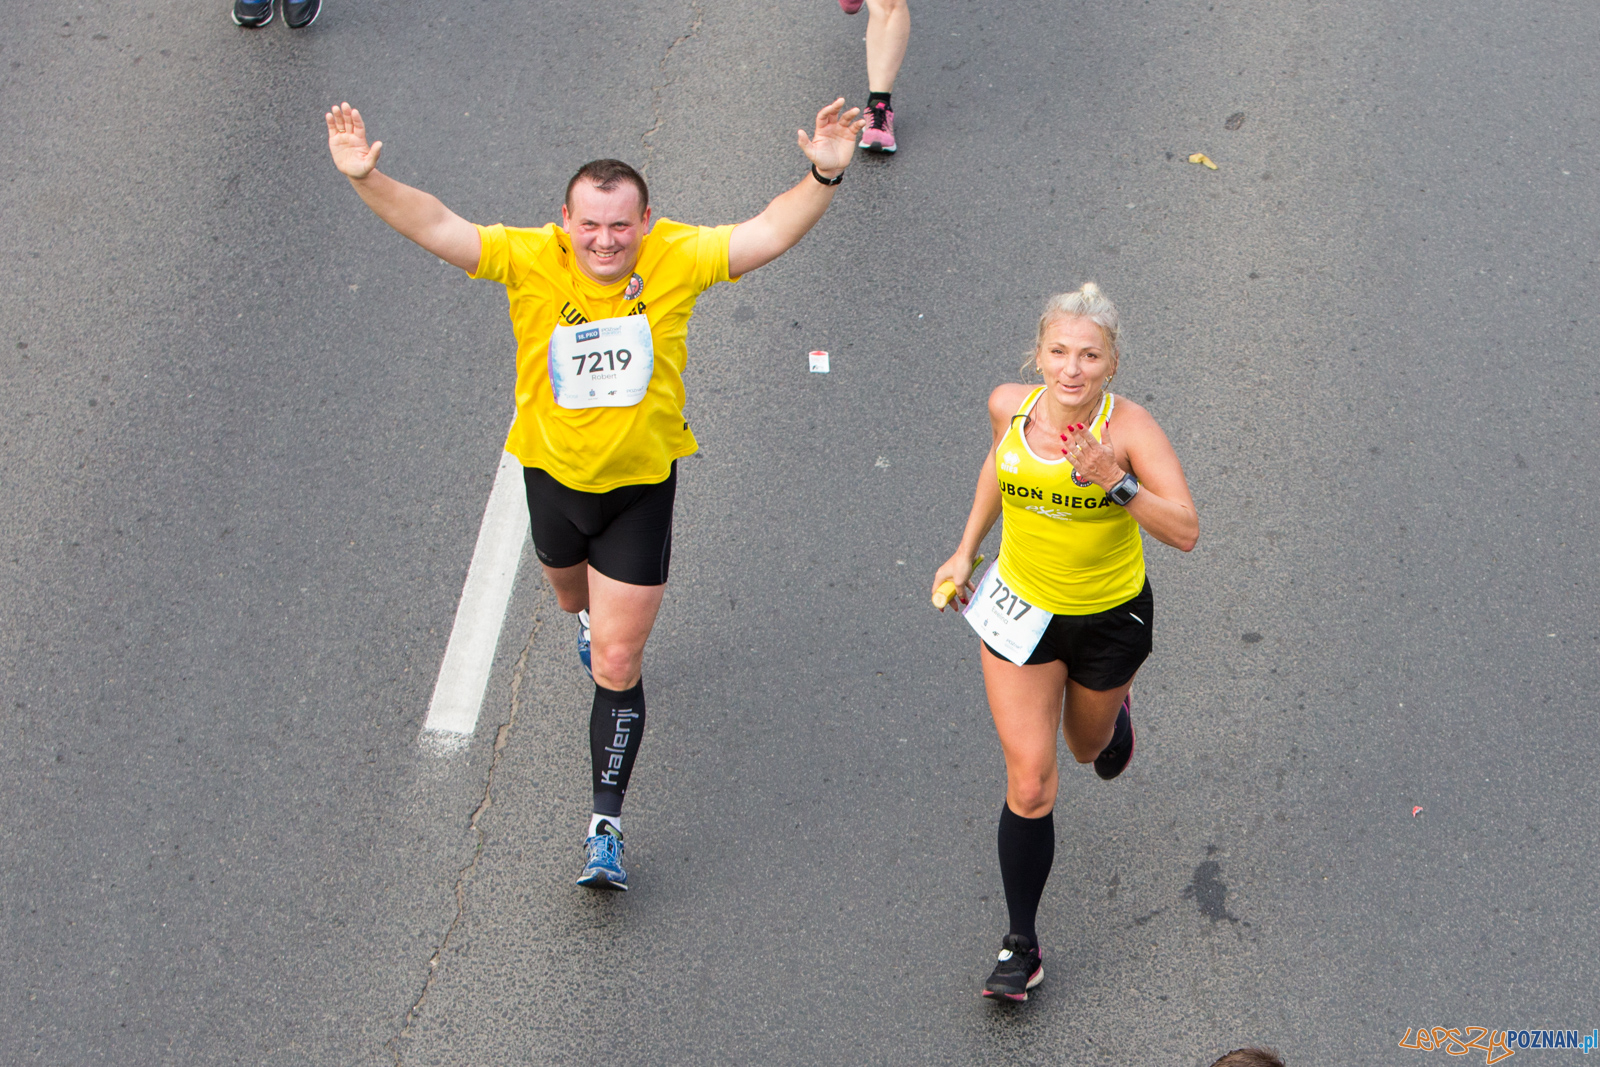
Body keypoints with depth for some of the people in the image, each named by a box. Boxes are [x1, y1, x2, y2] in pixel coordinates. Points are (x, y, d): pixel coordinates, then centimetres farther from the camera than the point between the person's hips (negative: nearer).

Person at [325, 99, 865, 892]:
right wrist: (367, 178, -41)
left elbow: (769, 233, -21)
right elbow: (436, 227, -26)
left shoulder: (676, 260, -18)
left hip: (642, 484, -2)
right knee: (570, 589, 32)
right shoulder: (530, 260, -19)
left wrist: (824, 177, -36)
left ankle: (605, 827, 4)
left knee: (616, 668, -3)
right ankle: (592, 615, 72)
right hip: (553, 472, 2)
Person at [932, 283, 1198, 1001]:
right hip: (1021, 607, 1)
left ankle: (1114, 710, 65)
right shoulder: (1009, 405, -14)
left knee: (1089, 747, 26)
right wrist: (966, 550, 11)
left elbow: (1184, 532, -29)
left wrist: (1116, 484, -42)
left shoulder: (1128, 427, -24)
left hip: (1111, 616, -1)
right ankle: (1021, 945, 7)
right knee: (1029, 784, -5)